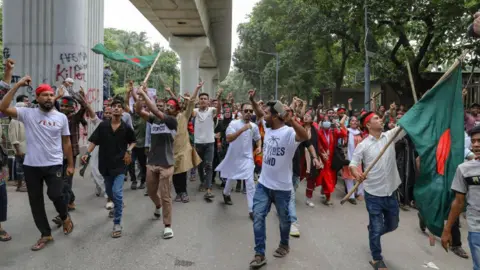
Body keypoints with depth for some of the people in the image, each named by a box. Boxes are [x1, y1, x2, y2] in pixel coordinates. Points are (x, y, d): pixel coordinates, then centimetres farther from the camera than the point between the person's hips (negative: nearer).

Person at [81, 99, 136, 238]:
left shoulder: (126, 128, -4)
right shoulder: (103, 125, -2)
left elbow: (133, 141, 11)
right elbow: (94, 141, -3)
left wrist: (128, 151, -7)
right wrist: (87, 153, -18)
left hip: (120, 164, -3)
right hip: (105, 164, 3)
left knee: (117, 192, -14)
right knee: (109, 192, 20)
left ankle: (117, 224, -4)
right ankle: (117, 206, 53)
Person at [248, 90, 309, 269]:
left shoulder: (289, 133, -22)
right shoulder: (268, 128, 0)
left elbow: (305, 136, -43)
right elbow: (259, 114, 19)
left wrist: (290, 120, -57)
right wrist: (252, 100, 6)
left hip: (282, 187, -5)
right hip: (263, 184, 6)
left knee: (283, 218, 16)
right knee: (258, 216, -2)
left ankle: (284, 244, 41)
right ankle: (260, 254, 6)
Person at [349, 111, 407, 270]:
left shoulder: (390, 135, 2)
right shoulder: (363, 145, -8)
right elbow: (352, 164, -9)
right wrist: (356, 174, -31)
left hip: (390, 192, 4)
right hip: (373, 194, -4)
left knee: (392, 225, 21)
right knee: (377, 228, 6)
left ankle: (373, 231, 51)